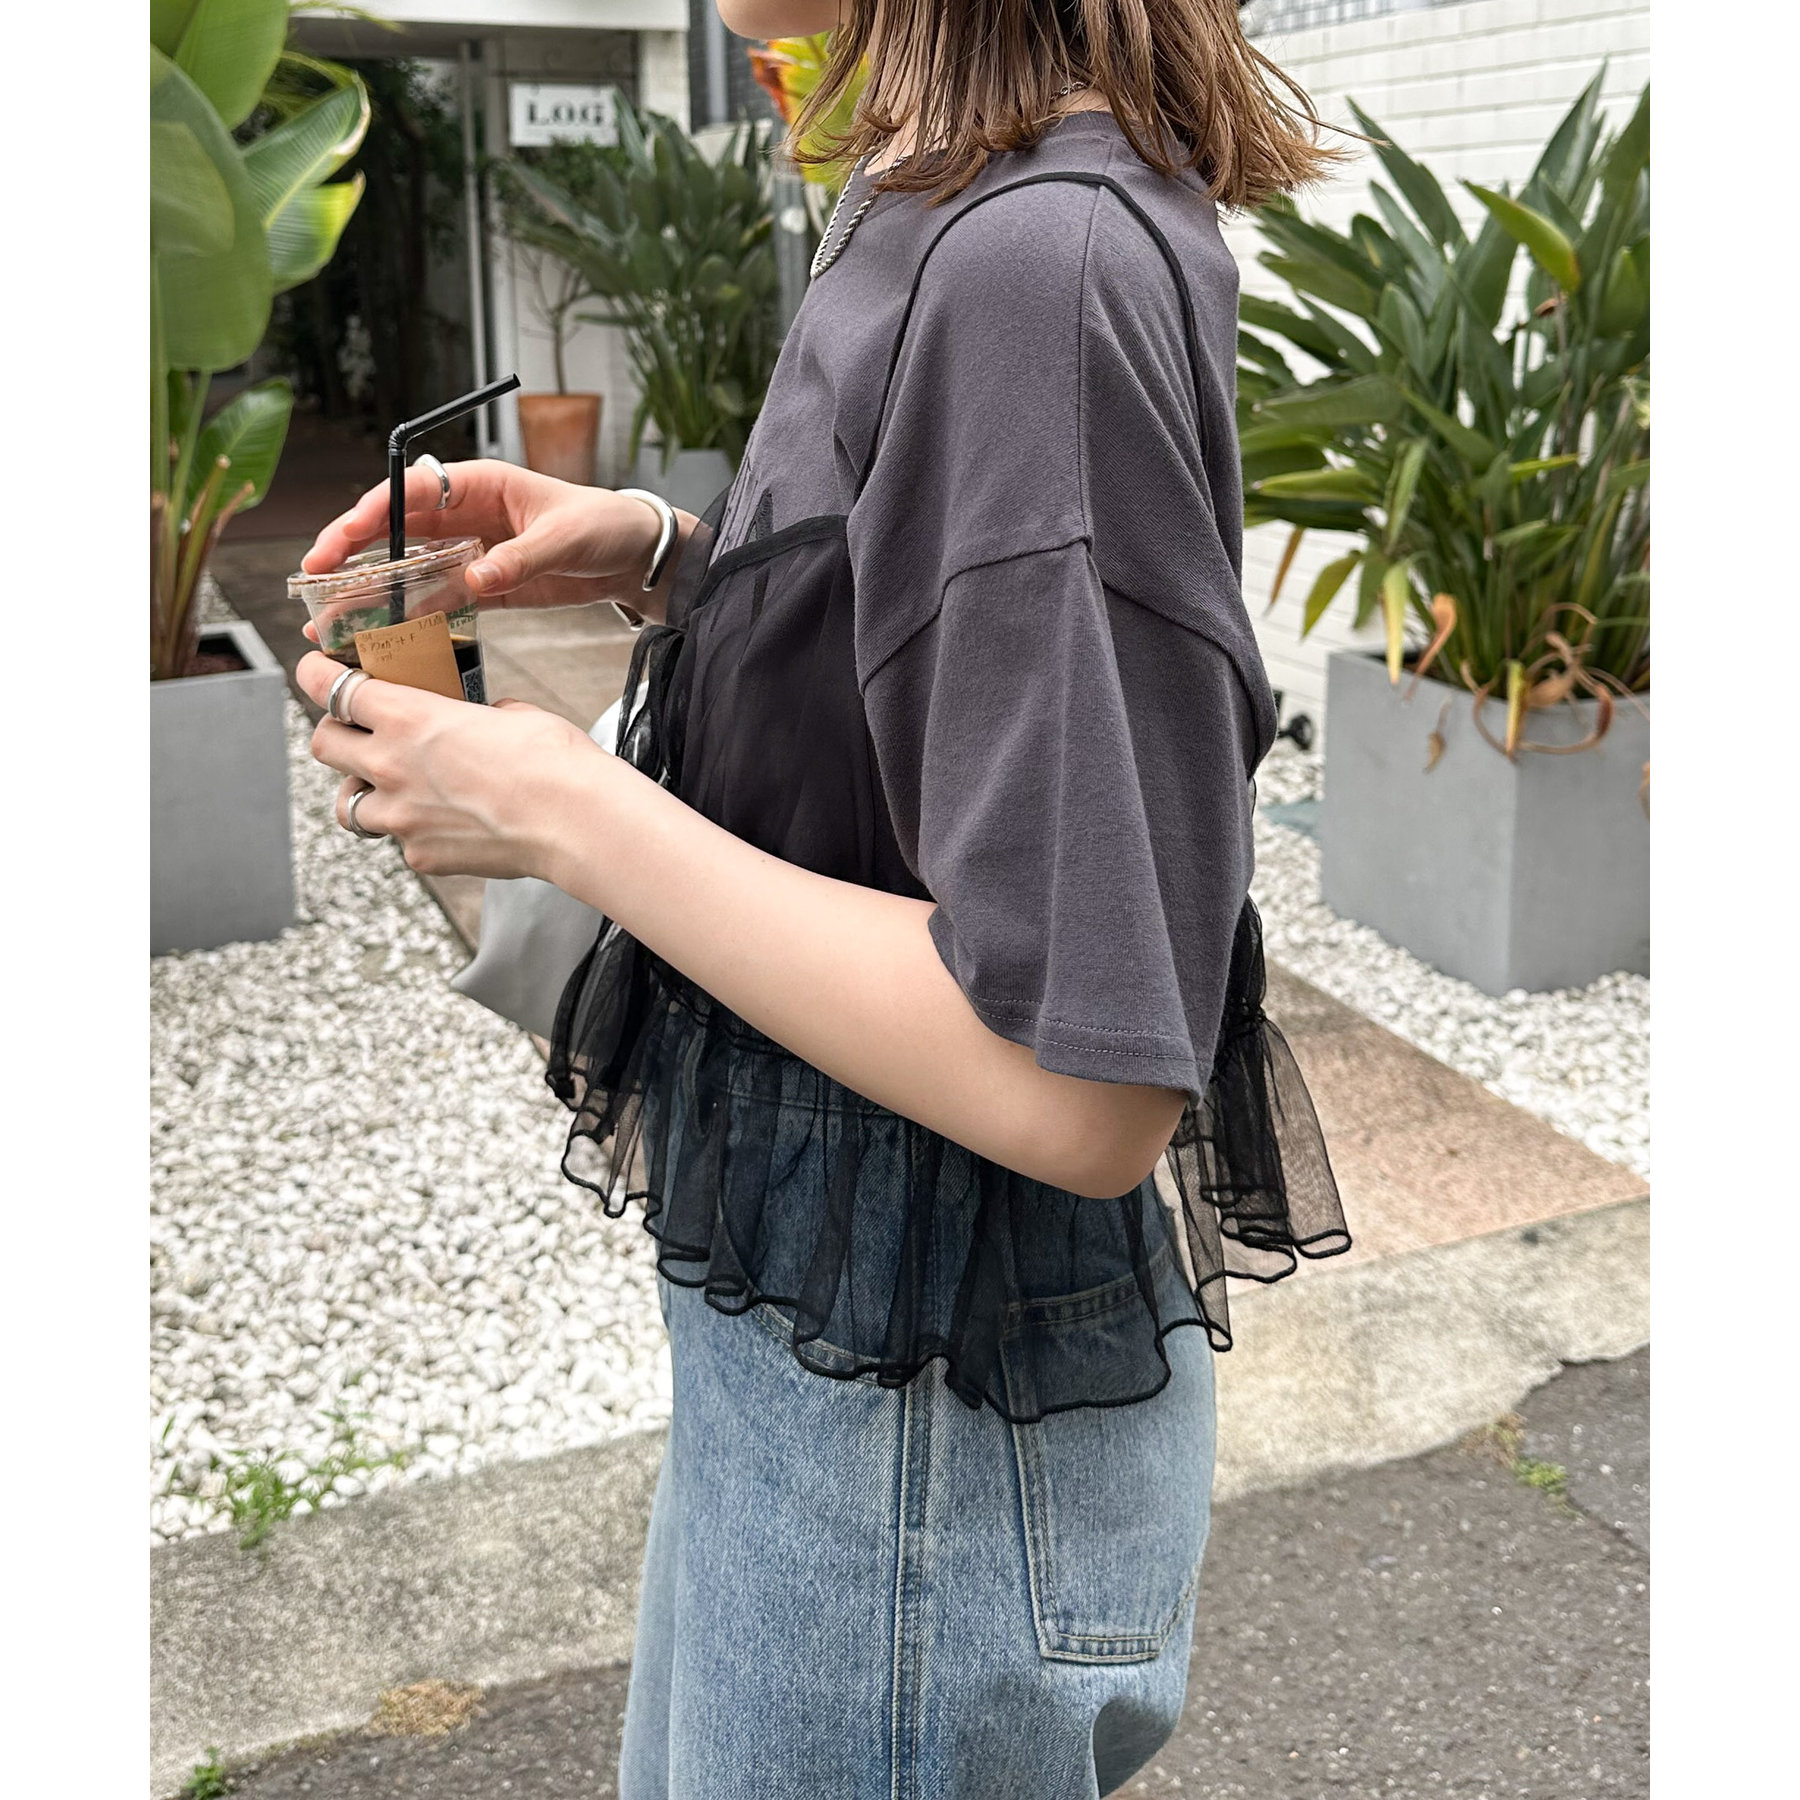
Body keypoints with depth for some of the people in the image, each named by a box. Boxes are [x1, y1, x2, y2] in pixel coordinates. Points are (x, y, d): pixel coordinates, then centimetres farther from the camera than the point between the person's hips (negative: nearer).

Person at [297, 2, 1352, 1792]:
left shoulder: (1040, 263, -26)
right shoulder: (948, 205, 3)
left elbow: (1075, 1082, -29)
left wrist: (565, 812, -21)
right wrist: (660, 559, 2)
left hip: (934, 1419, -9)